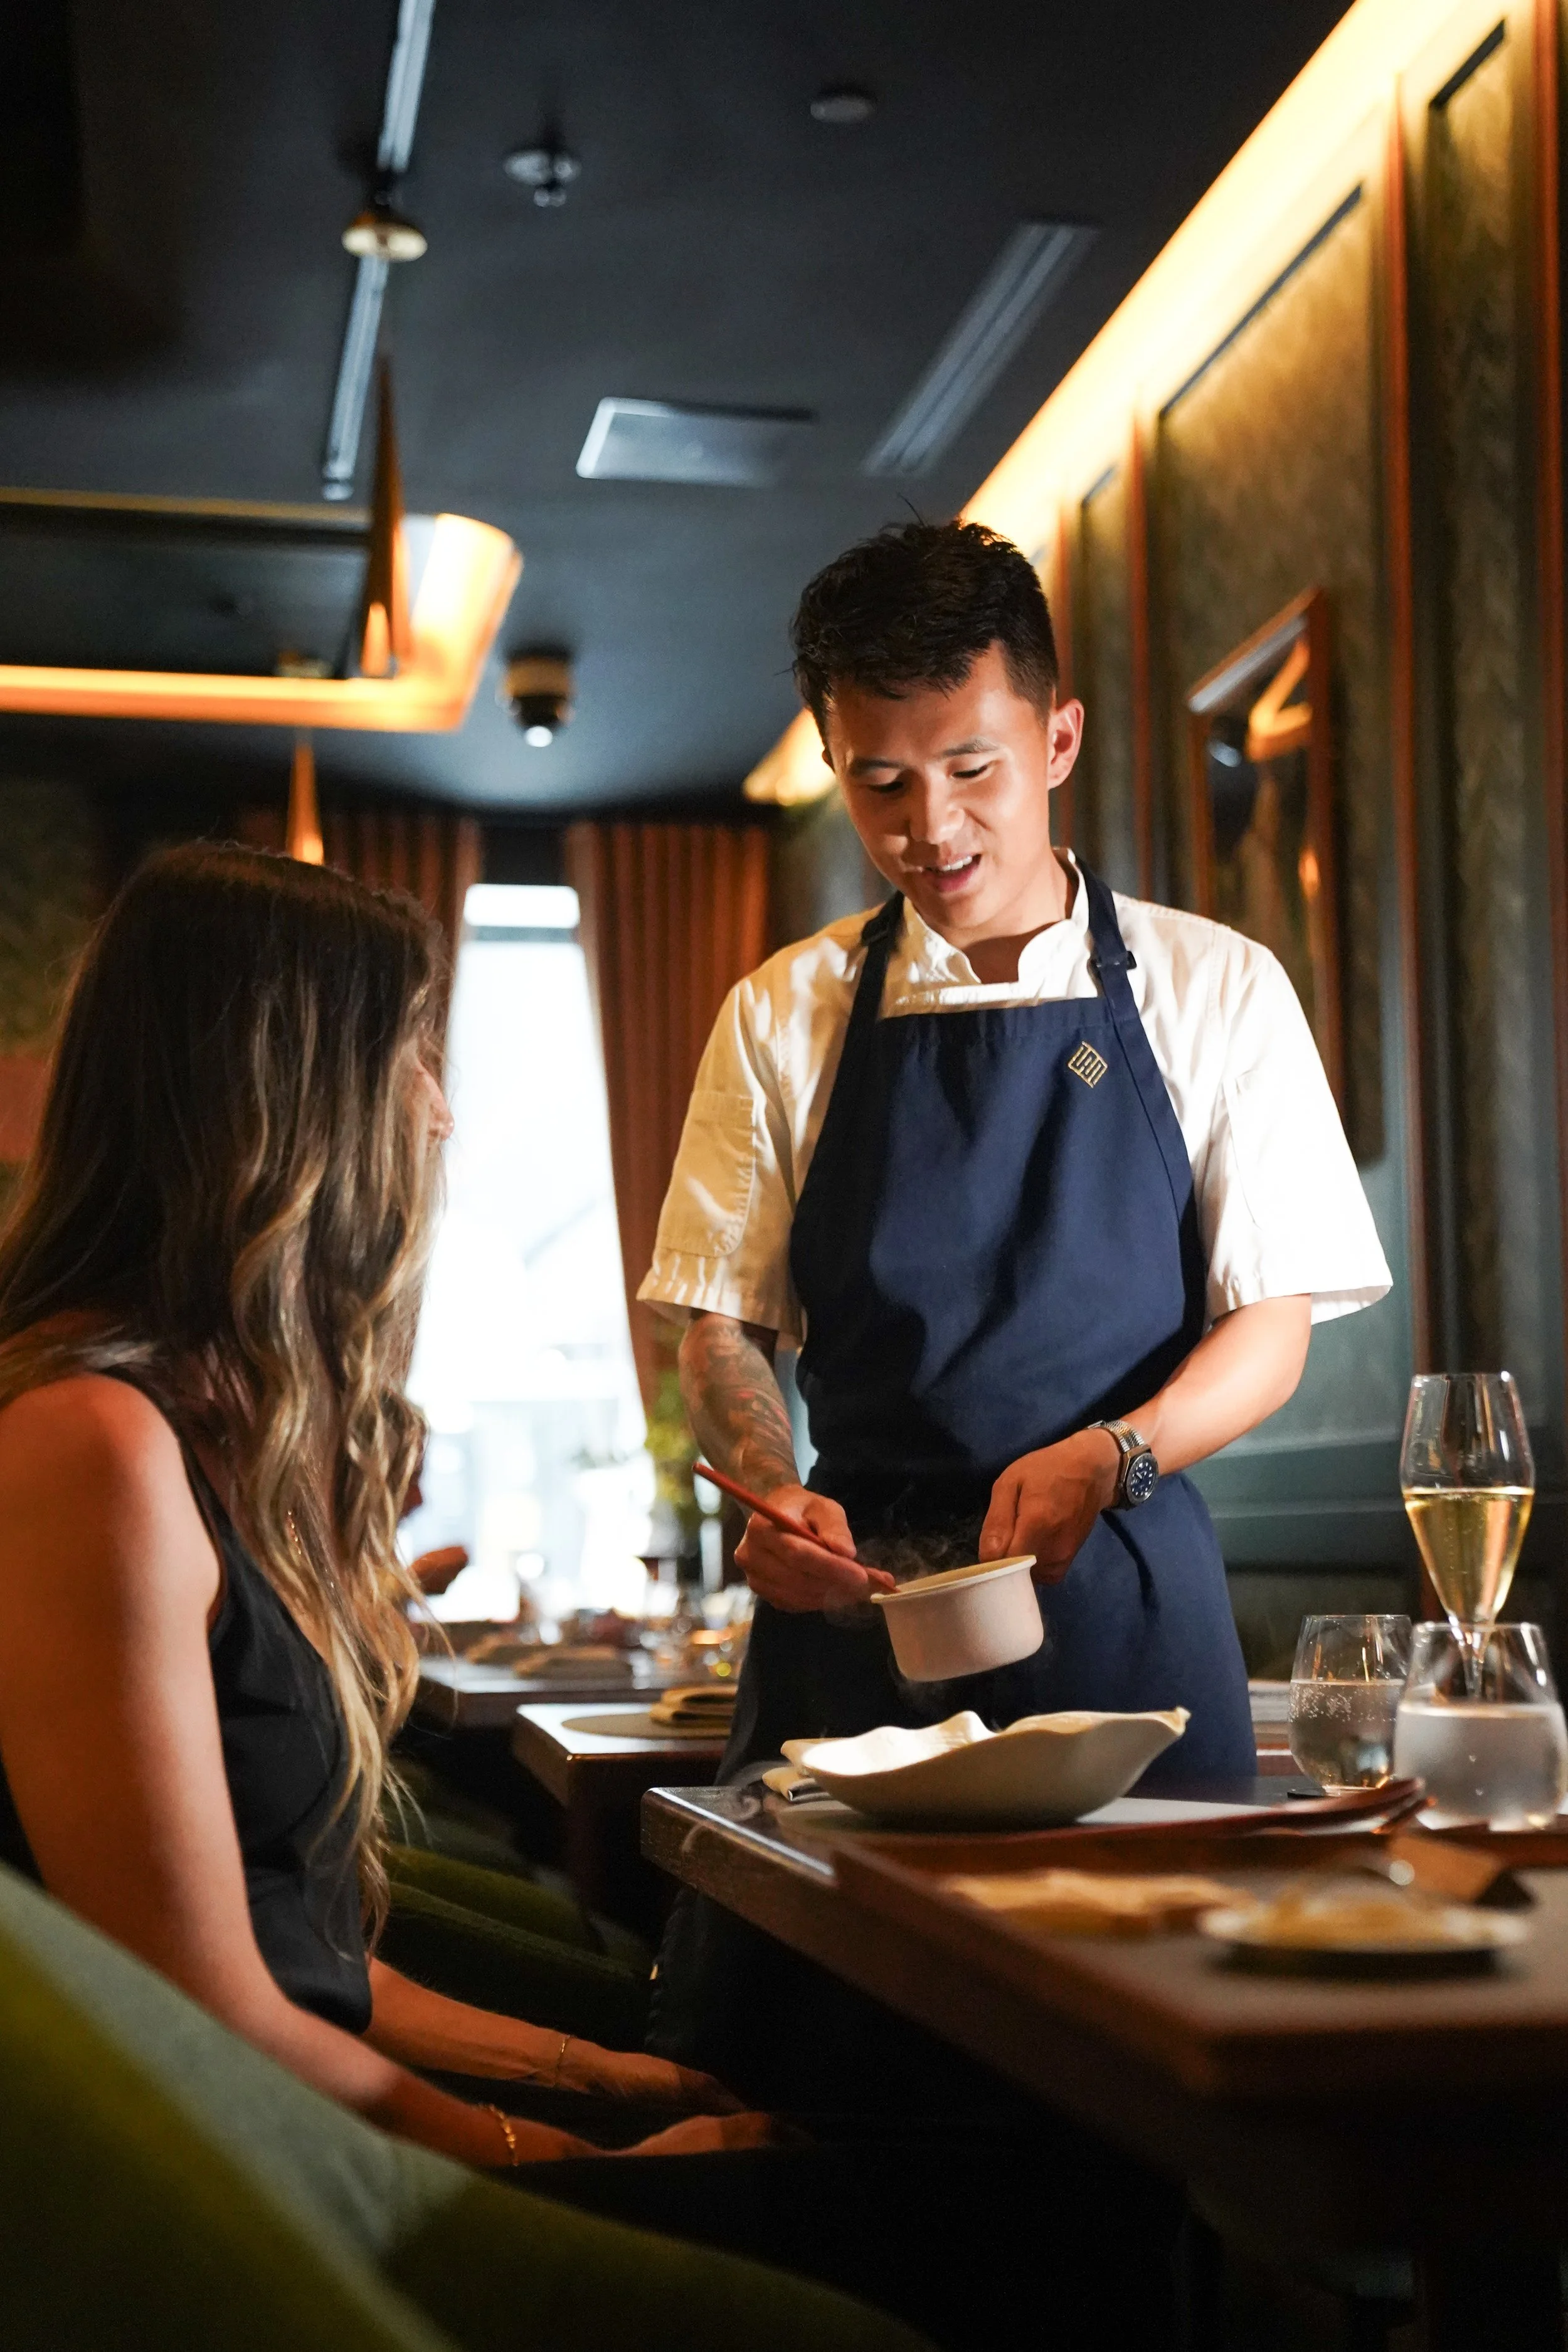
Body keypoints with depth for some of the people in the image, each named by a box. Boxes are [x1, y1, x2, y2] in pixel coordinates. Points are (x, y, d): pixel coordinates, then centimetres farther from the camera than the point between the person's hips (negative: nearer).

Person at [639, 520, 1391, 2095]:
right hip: (853, 1596, 1)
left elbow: (1274, 1327, 2)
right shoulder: (784, 1019, 8)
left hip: (1122, 1594, -1)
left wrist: (1107, 1456, -16)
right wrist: (772, 1493, -12)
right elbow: (722, 1323, 8)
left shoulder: (1215, 994, 4)